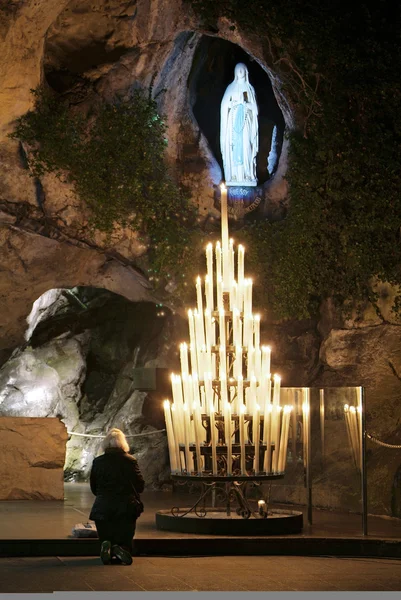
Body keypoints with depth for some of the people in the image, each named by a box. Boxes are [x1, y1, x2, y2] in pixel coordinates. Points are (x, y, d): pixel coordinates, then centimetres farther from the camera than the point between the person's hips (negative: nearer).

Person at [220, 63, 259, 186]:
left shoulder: (249, 88, 11)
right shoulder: (231, 87, 10)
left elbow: (254, 106, 6)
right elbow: (225, 104, 5)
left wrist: (244, 103, -10)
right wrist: (234, 103, -11)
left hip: (246, 121, 0)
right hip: (233, 119, 0)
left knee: (245, 146, -7)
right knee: (233, 145, -8)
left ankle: (246, 175, -8)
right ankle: (234, 175, -10)